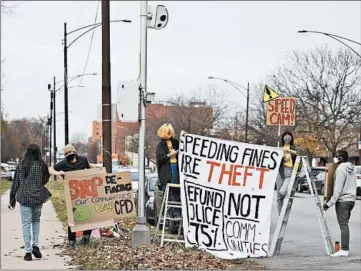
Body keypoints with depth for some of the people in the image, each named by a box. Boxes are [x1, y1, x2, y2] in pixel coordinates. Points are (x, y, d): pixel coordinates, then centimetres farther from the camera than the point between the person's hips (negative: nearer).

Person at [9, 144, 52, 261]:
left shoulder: (21, 165, -4)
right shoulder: (42, 165, -6)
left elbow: (15, 182, 1)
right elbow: (45, 181, 2)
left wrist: (12, 198, 8)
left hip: (24, 198, -1)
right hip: (38, 198, 1)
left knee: (26, 224, 4)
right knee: (36, 220, 21)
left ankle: (28, 252, 1)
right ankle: (36, 246, 7)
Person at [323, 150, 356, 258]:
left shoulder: (340, 169, -12)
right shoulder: (351, 169, 15)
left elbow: (338, 189, -17)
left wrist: (330, 203, -16)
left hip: (342, 200, -9)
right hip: (351, 200, 9)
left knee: (343, 225, -8)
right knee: (345, 225, 11)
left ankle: (344, 250, -9)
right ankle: (344, 249, 11)